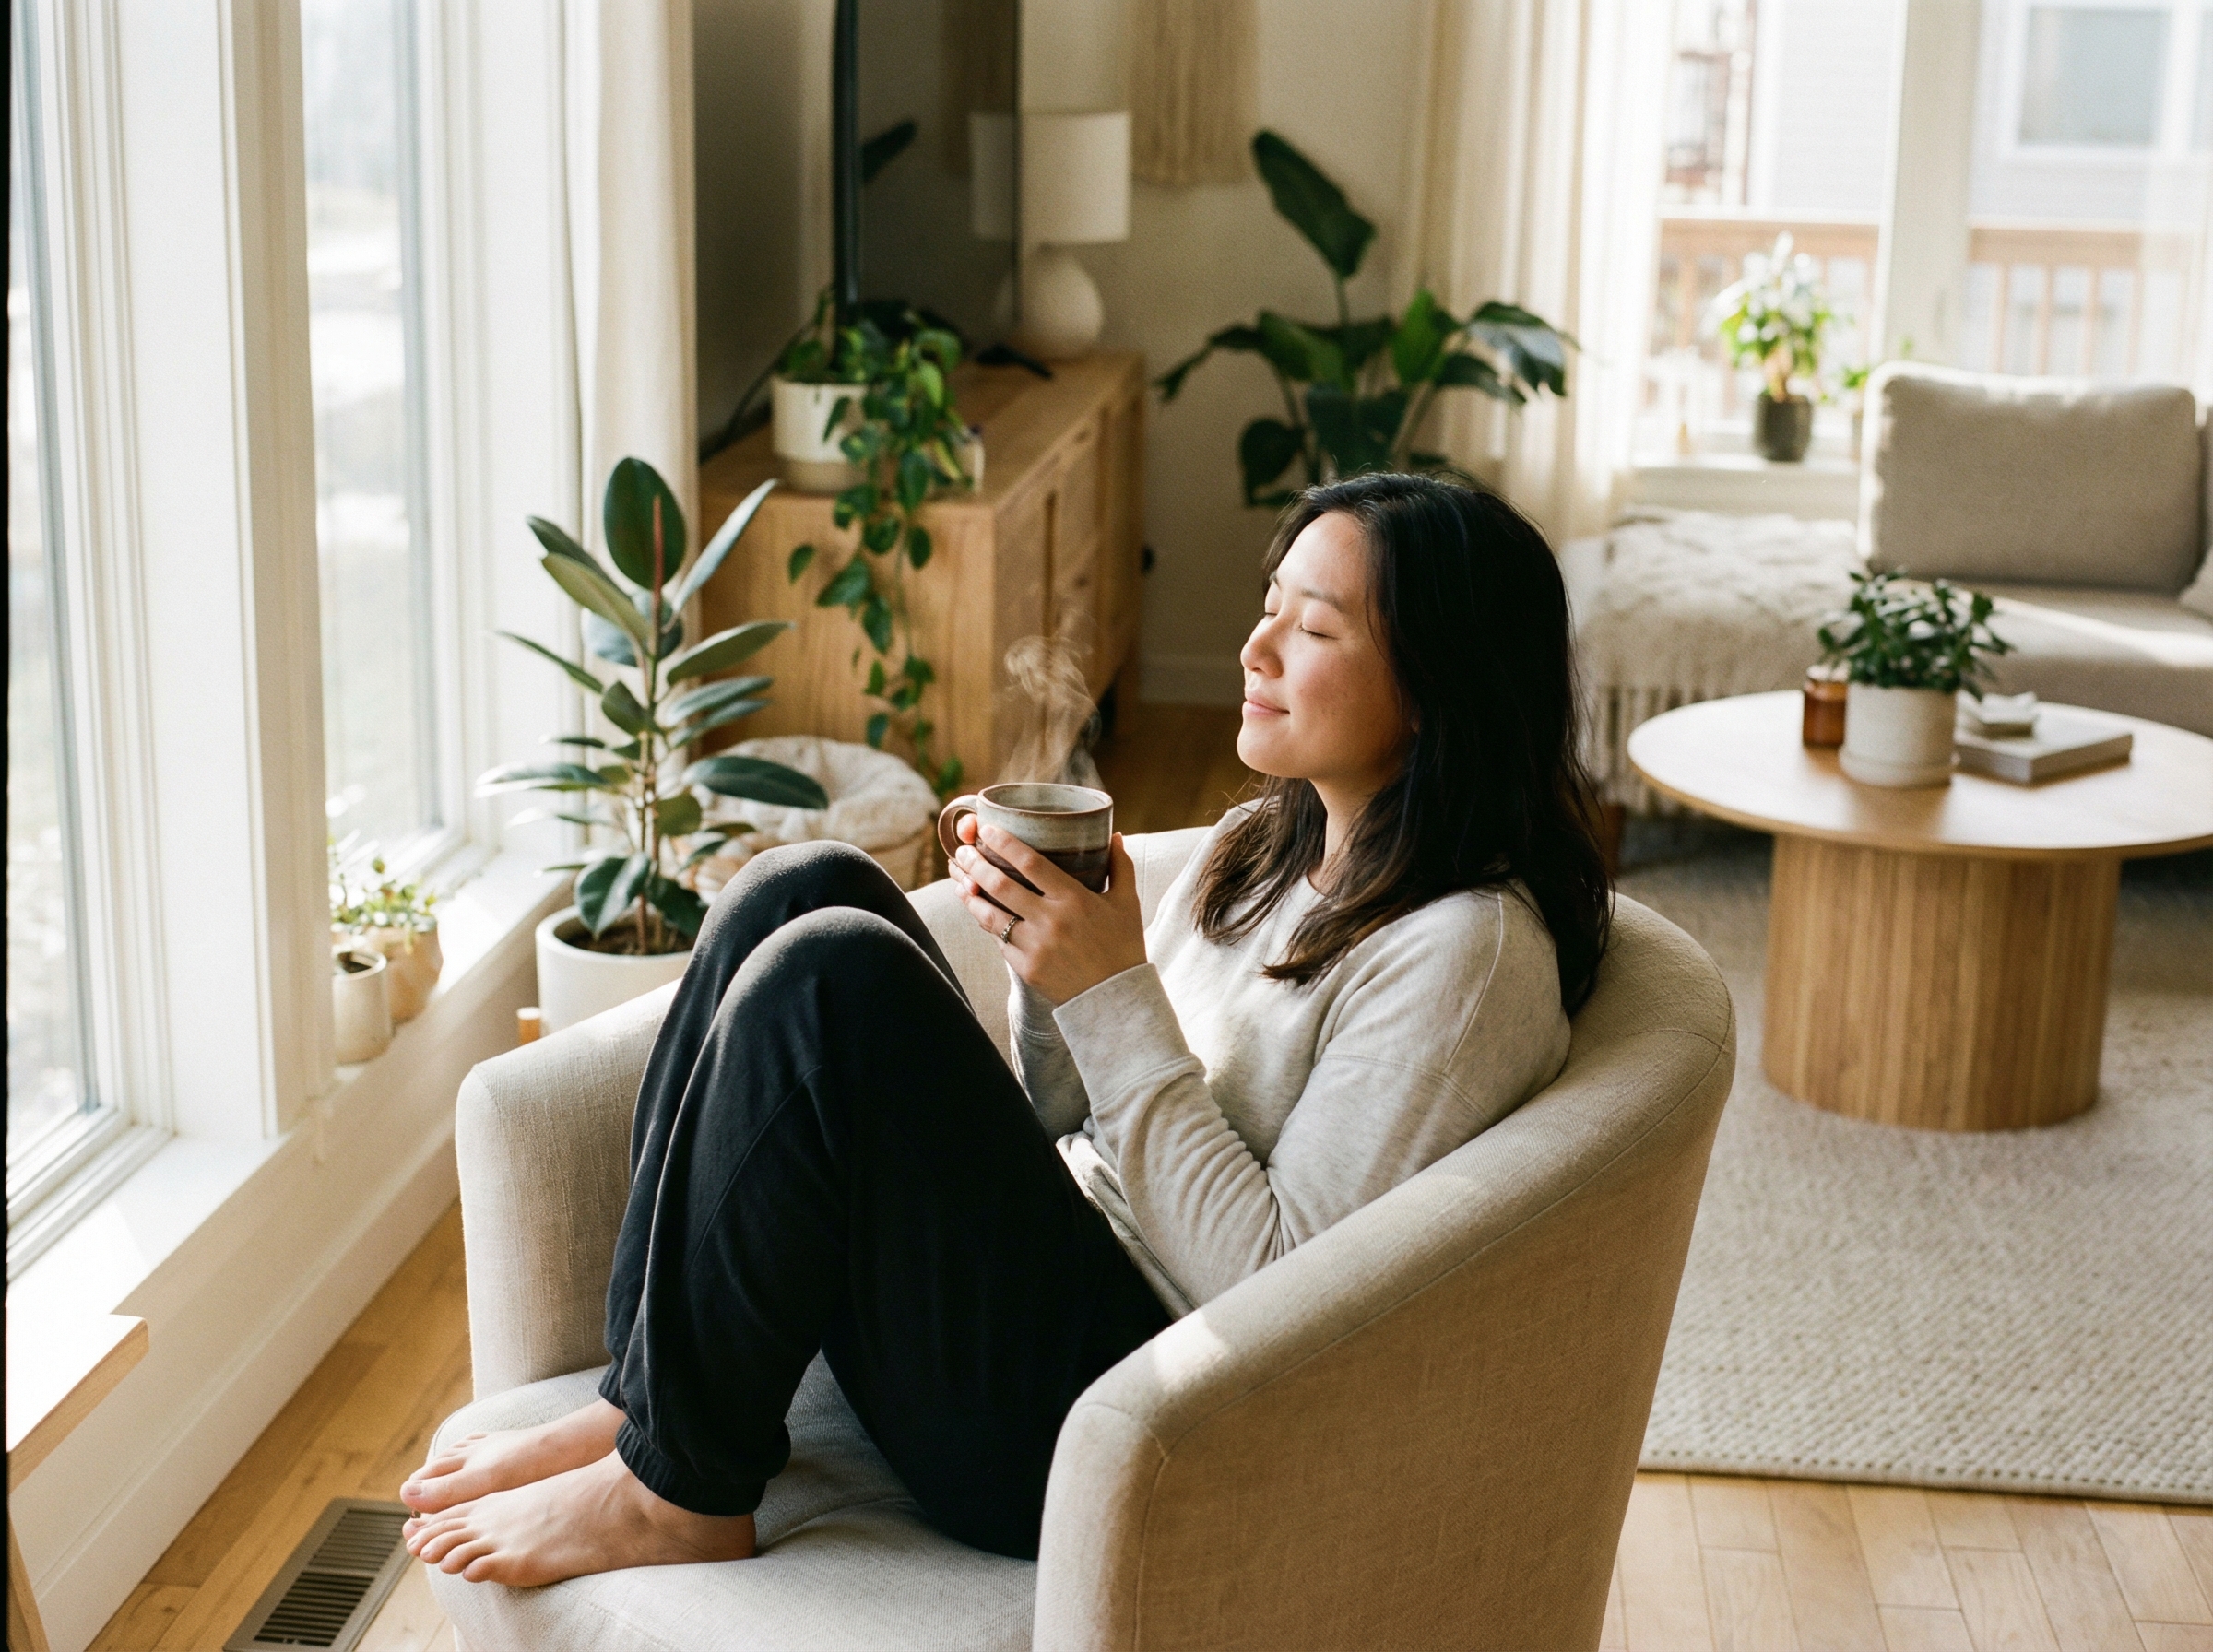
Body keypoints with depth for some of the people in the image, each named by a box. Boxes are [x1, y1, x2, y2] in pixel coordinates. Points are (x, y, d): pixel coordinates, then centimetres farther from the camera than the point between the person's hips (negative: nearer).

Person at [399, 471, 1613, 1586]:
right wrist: (1050, 961, -2)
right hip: (1065, 1278, 9)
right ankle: (645, 1397, -5)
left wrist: (1116, 997, -19)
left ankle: (679, 1489, -9)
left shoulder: (1466, 952, -14)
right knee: (809, 888, -4)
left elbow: (1280, 1292, -19)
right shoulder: (1263, 846, 13)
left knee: (832, 972, -24)